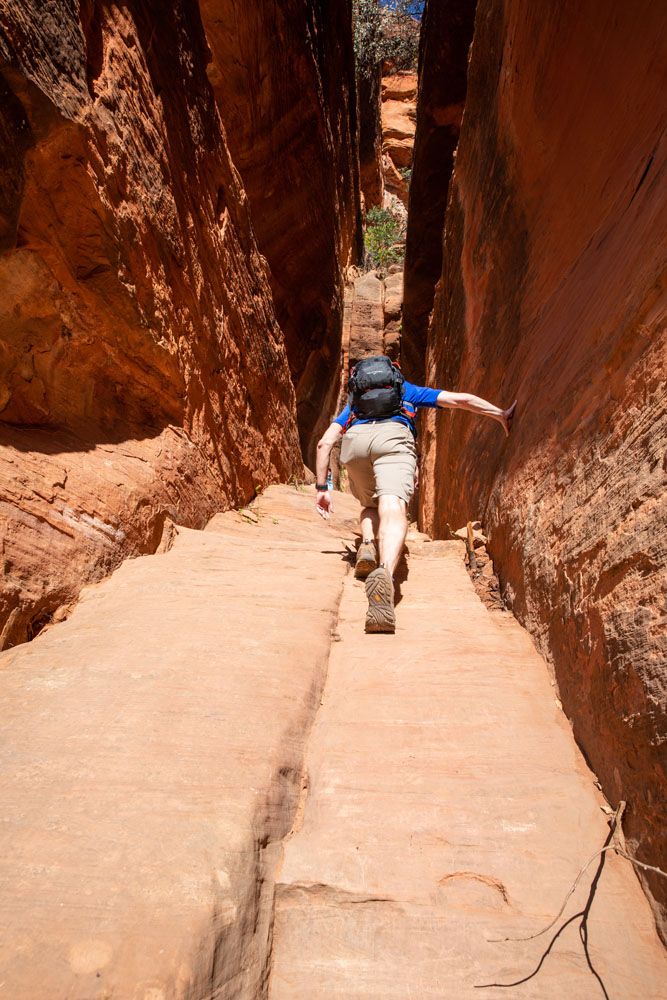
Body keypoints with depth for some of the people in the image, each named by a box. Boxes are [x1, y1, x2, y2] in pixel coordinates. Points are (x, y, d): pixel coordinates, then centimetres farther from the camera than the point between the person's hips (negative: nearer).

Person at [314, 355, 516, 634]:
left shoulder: (353, 403, 40)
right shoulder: (409, 391, 38)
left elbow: (324, 442, 27)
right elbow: (461, 399, 28)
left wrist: (322, 488, 26)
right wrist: (501, 415, 33)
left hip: (354, 440, 3)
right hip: (393, 436, -2)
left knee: (370, 506, 27)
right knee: (393, 510, -22)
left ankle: (367, 546, -4)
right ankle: (385, 572, -51)